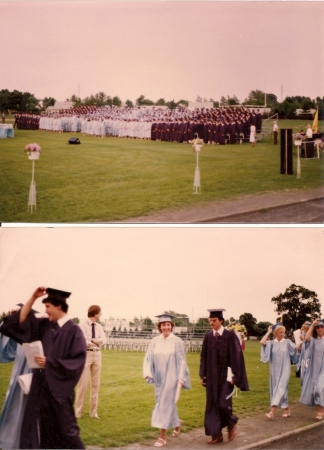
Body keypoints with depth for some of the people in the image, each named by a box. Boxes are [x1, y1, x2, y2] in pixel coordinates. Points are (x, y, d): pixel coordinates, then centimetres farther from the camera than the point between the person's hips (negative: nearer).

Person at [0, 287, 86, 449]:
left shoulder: (73, 331, -11)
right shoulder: (45, 325, 7)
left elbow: (76, 362, -16)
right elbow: (21, 322, 4)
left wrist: (49, 362, -18)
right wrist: (33, 297, -3)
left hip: (59, 387, -6)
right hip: (41, 384, 6)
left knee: (65, 429, 3)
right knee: (43, 428, 10)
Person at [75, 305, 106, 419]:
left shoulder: (99, 327, 10)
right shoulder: (83, 325, -8)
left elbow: (103, 340, -1)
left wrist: (92, 340, -15)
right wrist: (96, 342, -7)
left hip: (97, 355, 6)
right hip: (86, 354, -6)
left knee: (95, 383, 9)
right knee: (83, 383, -3)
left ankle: (93, 411, 17)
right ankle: (78, 412, 6)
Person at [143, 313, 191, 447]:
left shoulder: (177, 341, -7)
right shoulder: (155, 341, 2)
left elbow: (181, 361, -6)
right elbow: (149, 358, 2)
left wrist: (181, 378, -11)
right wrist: (147, 373, -13)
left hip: (171, 377, -4)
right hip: (159, 378, 5)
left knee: (165, 404, -7)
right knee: (164, 404, 16)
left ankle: (163, 437, -1)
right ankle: (177, 422, 44)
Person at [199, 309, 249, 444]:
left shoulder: (230, 335, -9)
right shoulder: (208, 336, 4)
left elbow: (236, 356, -9)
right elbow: (204, 357, 10)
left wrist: (233, 376, -13)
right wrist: (203, 375, 6)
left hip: (225, 375, -5)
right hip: (212, 376, 5)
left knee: (223, 404, -10)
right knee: (212, 404, 5)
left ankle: (231, 423, 20)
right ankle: (217, 434, 15)